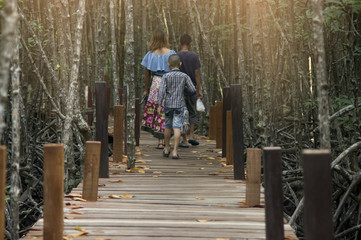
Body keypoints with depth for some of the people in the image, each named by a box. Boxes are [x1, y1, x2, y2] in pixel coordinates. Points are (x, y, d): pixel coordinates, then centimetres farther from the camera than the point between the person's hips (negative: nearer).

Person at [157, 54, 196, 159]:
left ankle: (167, 149, 30)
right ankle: (175, 151, -10)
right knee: (177, 127, -4)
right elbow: (193, 90, -3)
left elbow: (162, 91, -11)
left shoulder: (166, 77, -5)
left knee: (168, 126, 16)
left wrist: (159, 105, -8)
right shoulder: (184, 76, -3)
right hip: (179, 104, -1)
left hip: (168, 104, 1)